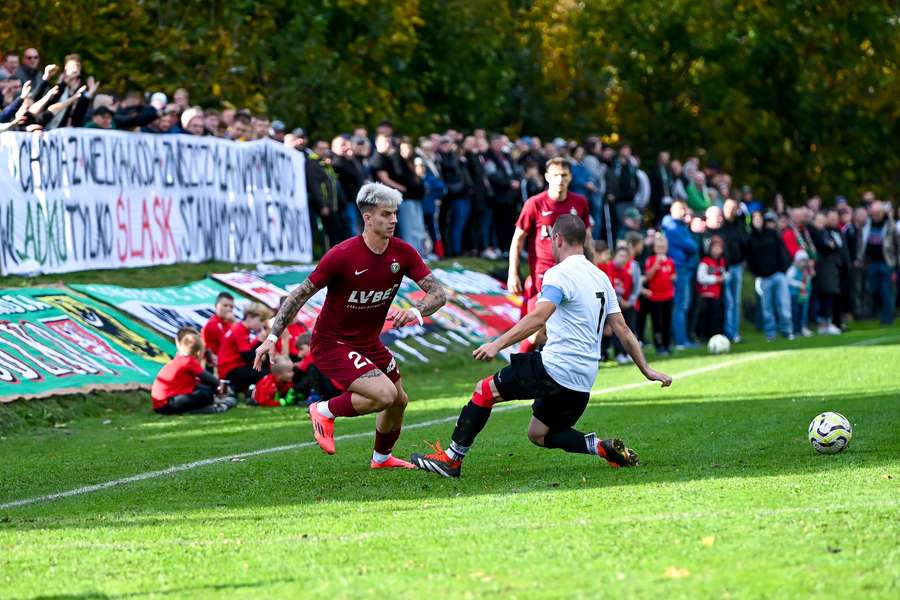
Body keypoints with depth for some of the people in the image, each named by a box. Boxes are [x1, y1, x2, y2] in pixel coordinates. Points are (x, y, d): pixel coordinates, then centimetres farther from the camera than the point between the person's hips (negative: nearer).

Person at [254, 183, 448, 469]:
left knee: (399, 401, 16)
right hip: (332, 345, -7)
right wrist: (272, 337, -20)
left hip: (368, 342, 7)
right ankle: (325, 411, 2)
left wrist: (416, 311, -31)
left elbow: (438, 293, -9)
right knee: (385, 395, -23)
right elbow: (301, 293, -16)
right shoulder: (342, 255, -24)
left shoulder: (403, 253, -8)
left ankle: (382, 457, 44)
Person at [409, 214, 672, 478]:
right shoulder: (600, 277, 14)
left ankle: (452, 458, 3)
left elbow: (538, 317, -26)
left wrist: (498, 344, -31)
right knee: (539, 435, 22)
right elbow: (622, 329, 14)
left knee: (484, 390, 3)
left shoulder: (559, 274, -10)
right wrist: (646, 369, 19)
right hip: (583, 382, 8)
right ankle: (601, 446, 4)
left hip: (554, 370, -8)